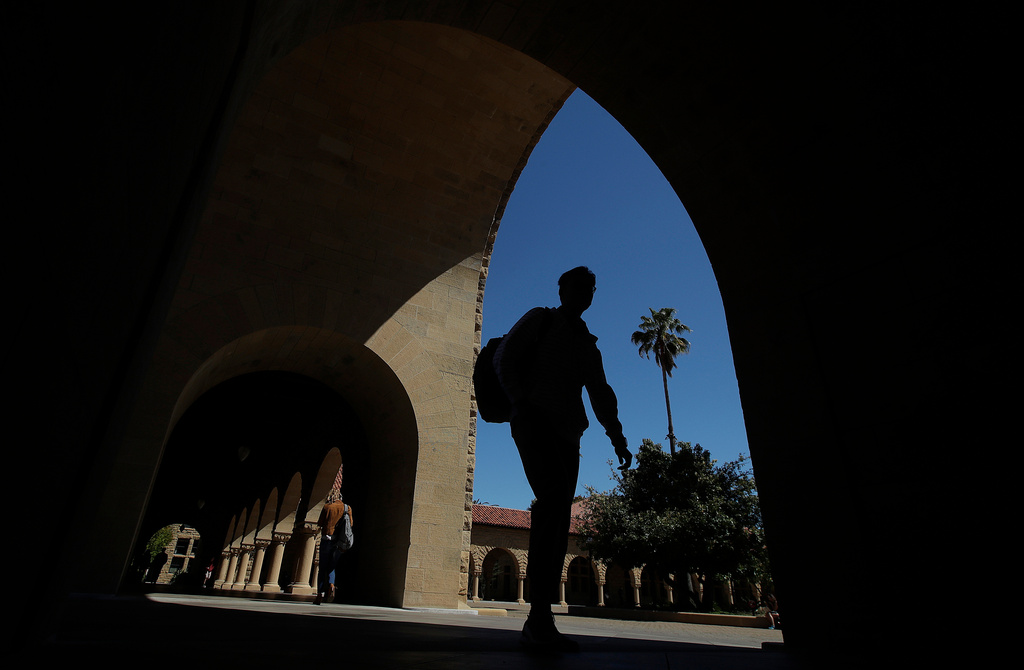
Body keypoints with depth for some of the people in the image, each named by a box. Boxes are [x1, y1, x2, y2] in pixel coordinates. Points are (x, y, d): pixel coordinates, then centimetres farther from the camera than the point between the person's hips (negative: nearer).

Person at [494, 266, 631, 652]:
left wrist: (617, 436, 7)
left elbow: (601, 395, 21)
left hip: (567, 432, 6)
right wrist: (522, 401, -7)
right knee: (553, 494, -26)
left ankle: (539, 624, 0)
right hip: (534, 419, -6)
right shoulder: (540, 319, 12)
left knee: (558, 520, -3)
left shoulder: (588, 345, 26)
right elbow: (504, 357, 4)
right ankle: (540, 616, -25)